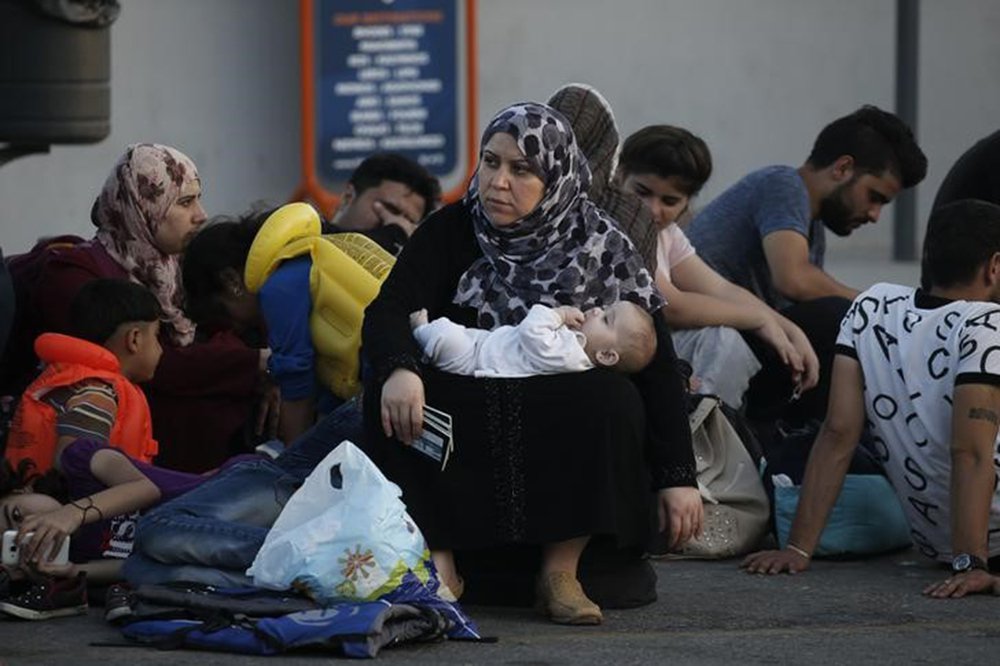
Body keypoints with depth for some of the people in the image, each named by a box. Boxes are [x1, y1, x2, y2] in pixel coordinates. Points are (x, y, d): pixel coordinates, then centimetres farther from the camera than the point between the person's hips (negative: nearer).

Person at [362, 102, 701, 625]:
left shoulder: (600, 247, -3)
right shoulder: (450, 232, 0)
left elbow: (657, 364, -6)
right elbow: (386, 312, -13)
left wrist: (677, 477, -14)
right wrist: (399, 370, -38)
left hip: (565, 437, -1)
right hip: (460, 432, 1)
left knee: (612, 398, -31)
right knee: (391, 391, -27)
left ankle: (560, 570, -19)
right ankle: (438, 561, -21)